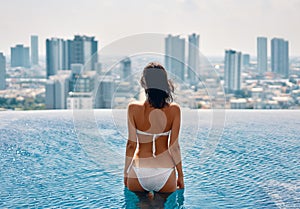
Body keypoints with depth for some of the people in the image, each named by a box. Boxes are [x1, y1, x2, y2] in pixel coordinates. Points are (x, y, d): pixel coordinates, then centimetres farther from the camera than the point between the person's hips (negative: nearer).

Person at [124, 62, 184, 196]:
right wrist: (180, 176, 8)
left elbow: (131, 144, -5)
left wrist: (126, 175, 7)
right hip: (165, 172, 0)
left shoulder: (133, 109, -9)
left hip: (139, 172, 0)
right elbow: (174, 146, -4)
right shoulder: (174, 110, -7)